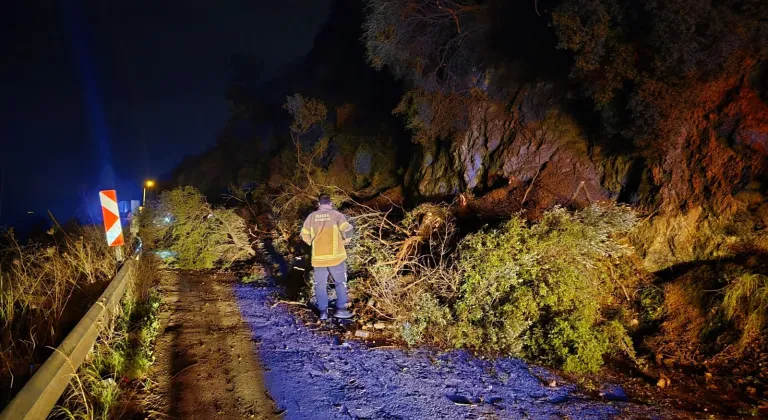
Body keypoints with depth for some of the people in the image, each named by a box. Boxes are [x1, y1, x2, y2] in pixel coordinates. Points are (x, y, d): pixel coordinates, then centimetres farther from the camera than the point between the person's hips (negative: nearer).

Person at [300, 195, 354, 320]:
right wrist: (345, 242, 4)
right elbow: (348, 230, -14)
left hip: (318, 257, 2)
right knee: (341, 283, 11)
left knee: (320, 285, 11)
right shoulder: (336, 215, -5)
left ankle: (323, 312, 9)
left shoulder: (312, 217, 4)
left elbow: (304, 235, 6)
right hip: (335, 256, -2)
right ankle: (340, 309, 9)